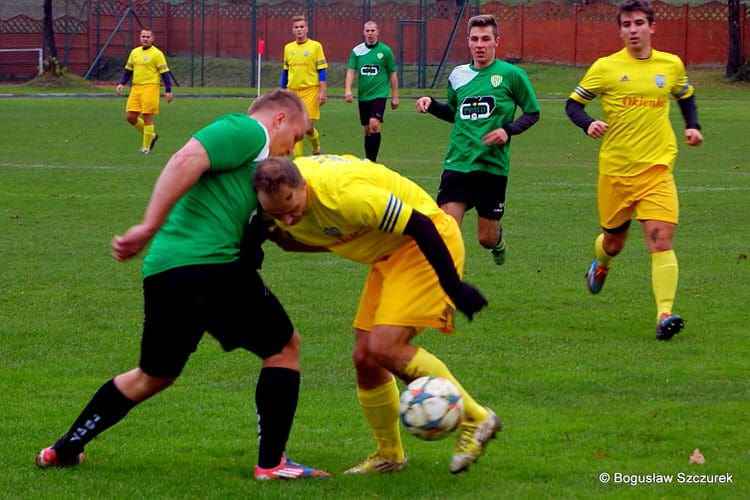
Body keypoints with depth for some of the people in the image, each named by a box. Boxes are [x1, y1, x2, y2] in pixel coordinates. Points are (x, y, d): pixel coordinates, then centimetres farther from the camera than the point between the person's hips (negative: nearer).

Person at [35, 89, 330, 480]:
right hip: (208, 263, -9)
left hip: (163, 272, 9)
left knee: (154, 376, 23)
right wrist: (150, 227, -22)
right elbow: (185, 161, -18)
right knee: (284, 347, 8)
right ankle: (271, 461, 5)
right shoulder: (249, 130, -1)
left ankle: (65, 450, 27)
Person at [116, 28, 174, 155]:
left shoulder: (157, 54, -4)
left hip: (150, 88, -6)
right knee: (130, 117, 2)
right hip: (136, 88, 6)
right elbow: (128, 70, 21)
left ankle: (146, 147, 4)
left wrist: (168, 91, -10)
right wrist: (121, 83, 7)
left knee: (147, 117, -5)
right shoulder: (135, 52, 15)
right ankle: (151, 135, 22)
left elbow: (165, 73, -5)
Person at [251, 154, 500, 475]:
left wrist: (454, 287, -24)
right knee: (364, 358, 6)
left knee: (384, 348, -20)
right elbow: (326, 239, 13)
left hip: (426, 244, -9)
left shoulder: (342, 194, -34)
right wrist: (279, 237, -6)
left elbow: (420, 226, -29)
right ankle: (389, 455, 24)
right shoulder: (281, 193, -7)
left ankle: (475, 419, -5)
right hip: (388, 254, 9)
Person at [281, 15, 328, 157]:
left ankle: (316, 149, 21)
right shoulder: (288, 48, 11)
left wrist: (323, 92, -9)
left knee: (308, 128, -7)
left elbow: (321, 70, -2)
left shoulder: (315, 46, 0)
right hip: (292, 91, 4)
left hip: (310, 91, -4)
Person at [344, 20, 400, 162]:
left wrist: (395, 96, 4)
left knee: (374, 125, -19)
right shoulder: (357, 51, 5)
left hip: (379, 94, -3)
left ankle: (372, 161, -17)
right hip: (363, 96, 3)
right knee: (367, 129, 8)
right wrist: (348, 90, -14)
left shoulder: (385, 51, 0)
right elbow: (351, 72, 2)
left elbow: (393, 74, 5)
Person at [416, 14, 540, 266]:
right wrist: (431, 104, 4)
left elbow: (532, 113, 5)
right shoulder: (458, 75, 8)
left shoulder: (511, 75, -3)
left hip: (493, 167, -2)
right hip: (457, 163, 2)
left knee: (486, 238, 8)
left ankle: (498, 240, 45)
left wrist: (508, 130, -12)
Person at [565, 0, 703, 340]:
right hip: (615, 171, 0)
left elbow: (686, 97, 25)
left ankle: (665, 315, -23)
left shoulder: (671, 65, 5)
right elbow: (573, 104, 4)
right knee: (613, 241, 15)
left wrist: (692, 126, 7)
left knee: (661, 238, -18)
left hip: (656, 169, 0)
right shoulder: (606, 68, -3)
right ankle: (601, 264, 53)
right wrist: (588, 124, -17)